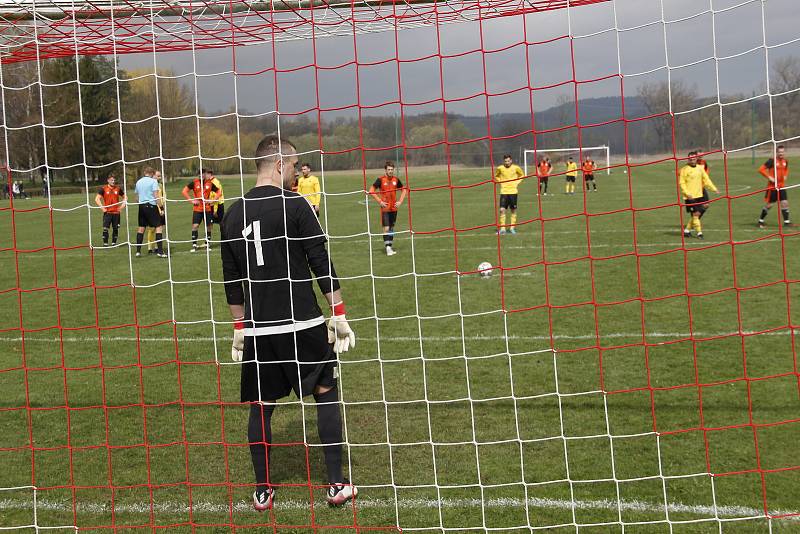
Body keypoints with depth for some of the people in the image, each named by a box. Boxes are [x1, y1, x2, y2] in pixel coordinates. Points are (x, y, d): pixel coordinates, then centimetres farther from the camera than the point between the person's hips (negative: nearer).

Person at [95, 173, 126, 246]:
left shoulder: (118, 189, 7)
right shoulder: (103, 189, -1)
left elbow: (124, 197, 18)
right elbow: (97, 199, -2)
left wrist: (122, 205, 5)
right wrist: (102, 207, -10)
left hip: (116, 212, 3)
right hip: (107, 212, -3)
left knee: (115, 229, 7)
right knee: (105, 229, -8)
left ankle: (114, 243, 18)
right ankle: (105, 243, -1)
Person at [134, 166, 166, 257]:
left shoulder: (138, 182, 12)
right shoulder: (153, 181, -6)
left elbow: (137, 195, 18)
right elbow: (156, 196, -11)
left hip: (141, 206, 6)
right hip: (151, 205, -6)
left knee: (141, 228, 12)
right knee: (158, 227, -4)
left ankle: (138, 251, 13)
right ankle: (160, 251, -11)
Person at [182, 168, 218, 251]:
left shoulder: (210, 183, 2)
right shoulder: (194, 182, -3)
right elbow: (184, 191, 0)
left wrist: (212, 201, -1)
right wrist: (192, 200, -7)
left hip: (207, 208, 2)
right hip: (197, 208, -2)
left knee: (208, 226, 6)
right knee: (195, 226, -9)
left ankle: (208, 244, 19)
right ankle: (194, 245, -3)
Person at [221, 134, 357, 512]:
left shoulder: (233, 214, 7)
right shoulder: (294, 205, -9)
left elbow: (231, 281, 13)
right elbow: (322, 265, -9)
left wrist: (240, 328, 22)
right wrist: (339, 316, -2)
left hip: (257, 329, 4)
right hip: (302, 324, -4)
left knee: (261, 406, 14)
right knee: (327, 394, 11)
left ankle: (262, 491, 19)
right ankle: (337, 484, 13)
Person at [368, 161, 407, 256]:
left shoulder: (396, 179, 4)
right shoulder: (380, 180, -8)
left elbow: (403, 190, 17)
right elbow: (371, 191, -6)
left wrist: (400, 201, 5)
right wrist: (380, 201, -11)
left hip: (394, 208, 5)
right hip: (385, 208, -4)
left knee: (392, 228, 12)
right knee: (386, 228, -10)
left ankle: (390, 246, 22)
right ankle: (388, 248, -11)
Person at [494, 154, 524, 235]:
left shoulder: (516, 168, -3)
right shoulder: (500, 168, -3)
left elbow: (522, 175, 15)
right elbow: (496, 176, 17)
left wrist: (517, 183, 3)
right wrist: (500, 182, 2)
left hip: (513, 191, 0)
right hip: (504, 191, 0)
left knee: (513, 210, 7)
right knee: (502, 210, -9)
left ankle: (512, 227, 19)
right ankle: (502, 228, -2)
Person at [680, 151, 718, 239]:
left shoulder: (700, 168, 10)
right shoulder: (684, 169, -7)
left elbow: (706, 179, 15)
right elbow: (681, 183, -8)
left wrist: (714, 189, 7)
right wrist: (687, 193, -18)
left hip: (699, 195, 6)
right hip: (690, 196, -6)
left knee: (698, 213, 6)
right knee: (695, 214, -8)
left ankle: (687, 230, 20)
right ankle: (699, 232, -1)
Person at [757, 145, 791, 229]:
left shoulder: (785, 161, 6)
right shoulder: (772, 161, -14)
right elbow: (761, 169, -15)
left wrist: (785, 176, 10)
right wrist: (769, 177, -18)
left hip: (781, 186, 6)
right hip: (772, 186, -5)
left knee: (785, 203, -1)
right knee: (769, 204, 1)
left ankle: (786, 221, 8)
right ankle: (760, 221, 16)